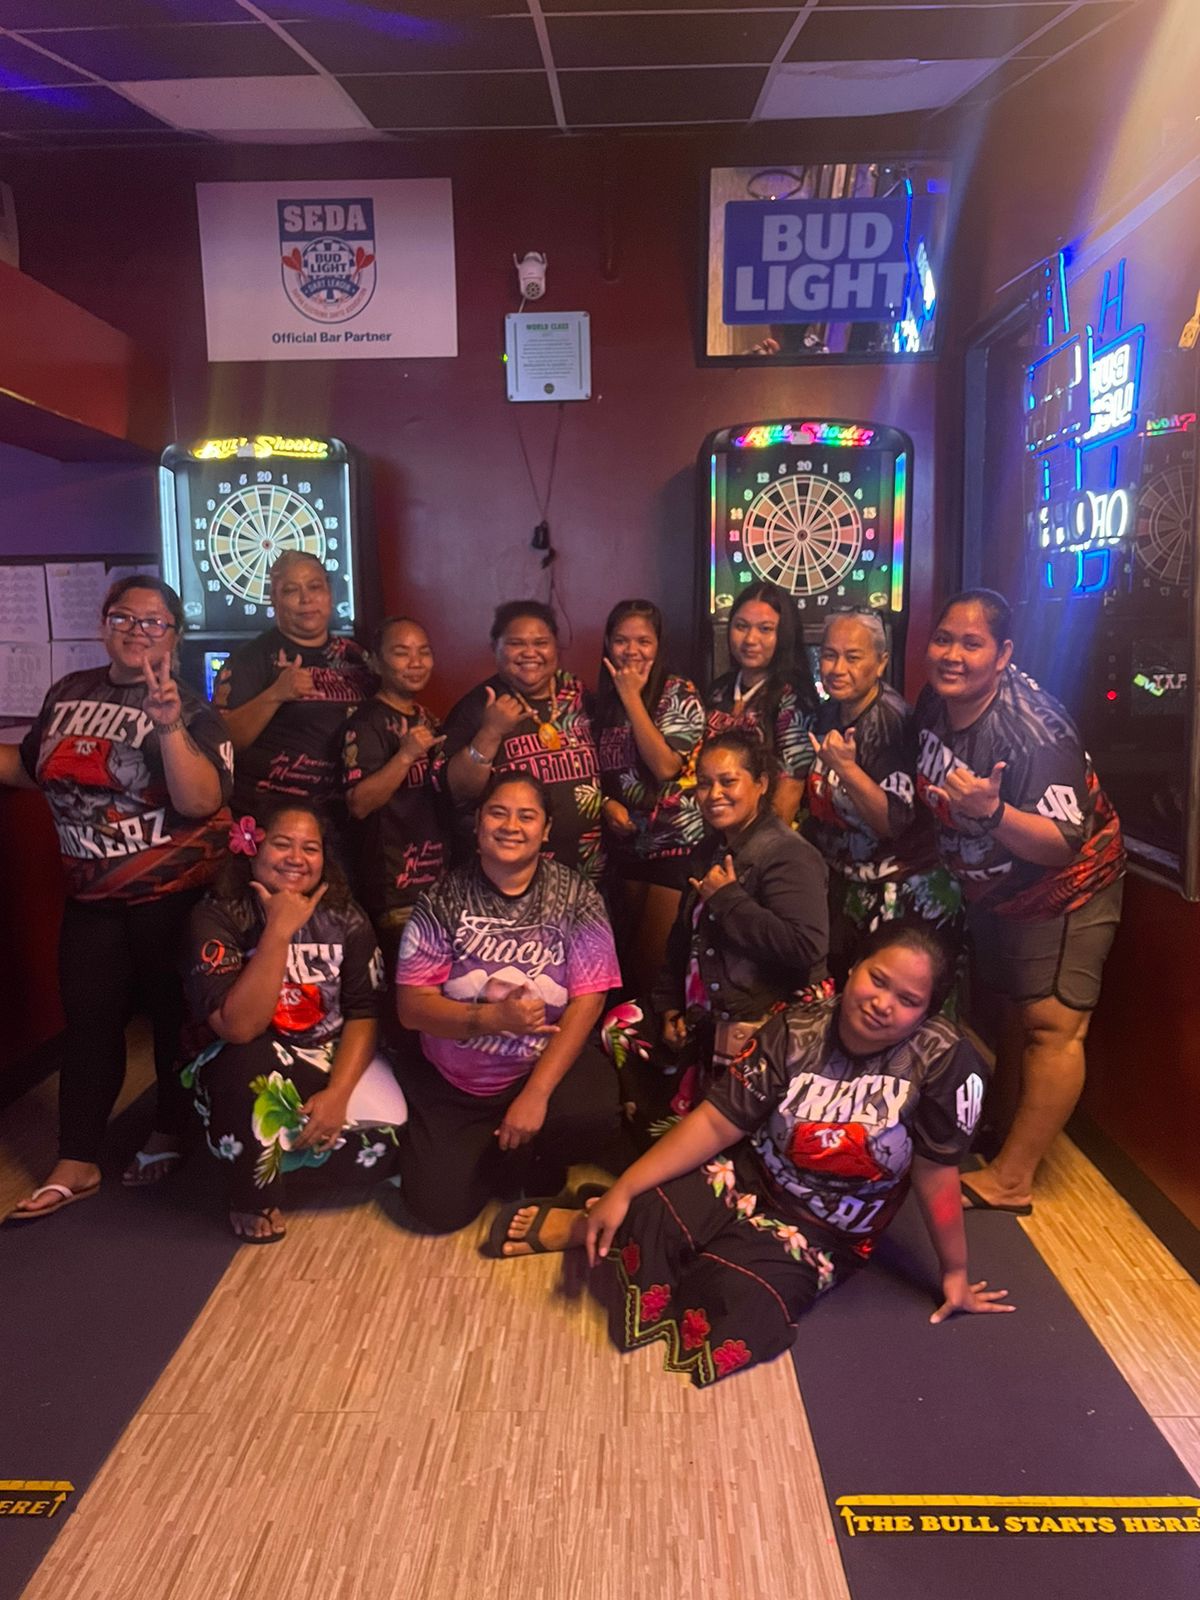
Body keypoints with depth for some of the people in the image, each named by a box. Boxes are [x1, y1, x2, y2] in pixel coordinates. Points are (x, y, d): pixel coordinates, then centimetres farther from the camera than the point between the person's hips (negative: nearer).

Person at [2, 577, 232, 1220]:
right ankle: (75, 1164, 18)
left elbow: (200, 801, -23)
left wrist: (170, 725, -33)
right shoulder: (68, 693, 5)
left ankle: (169, 1133, 31)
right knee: (88, 1023, 8)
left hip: (175, 897, -4)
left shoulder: (188, 709, -10)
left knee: (175, 1017, 11)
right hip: (92, 897, 5)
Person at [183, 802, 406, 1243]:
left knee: (381, 1146, -20)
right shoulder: (217, 917, -16)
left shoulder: (344, 917, -6)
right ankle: (252, 1197, -9)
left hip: (334, 1059, 3)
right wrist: (279, 931, -31)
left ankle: (293, 1147, 13)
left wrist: (337, 1093, -22)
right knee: (250, 1062, -37)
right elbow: (237, 1028, -28)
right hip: (246, 1071, -3)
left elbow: (364, 1015, -7)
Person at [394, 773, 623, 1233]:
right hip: (450, 1080, 1)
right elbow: (411, 1005, -9)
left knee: (592, 1118, -30)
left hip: (549, 1063, 0)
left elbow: (587, 1001, -12)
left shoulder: (576, 897, -7)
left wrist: (536, 1093, -21)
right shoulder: (444, 898, -6)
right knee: (439, 1207, -11)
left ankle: (520, 1157, 6)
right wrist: (492, 1017, -27)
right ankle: (499, 1151, 23)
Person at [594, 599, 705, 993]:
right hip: (627, 842, 6)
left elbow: (666, 766, -23)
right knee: (630, 952, 16)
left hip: (677, 841, -6)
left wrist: (632, 696, -19)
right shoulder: (603, 698, 5)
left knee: (657, 958, -4)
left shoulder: (679, 694, -10)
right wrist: (607, 802, -6)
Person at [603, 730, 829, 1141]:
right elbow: (683, 936, 20)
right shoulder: (709, 852, 13)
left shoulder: (788, 855, -18)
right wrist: (669, 1006, 8)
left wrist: (726, 899, -22)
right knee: (619, 1027, 6)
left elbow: (806, 947, -32)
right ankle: (658, 1129, 20)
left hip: (764, 1024, -9)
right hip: (707, 1014, 9)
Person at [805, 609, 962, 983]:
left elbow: (893, 823, -27)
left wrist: (847, 768, -35)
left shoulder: (891, 720, -21)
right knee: (836, 979, 15)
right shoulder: (829, 713, 3)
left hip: (898, 894, -7)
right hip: (843, 881, 7)